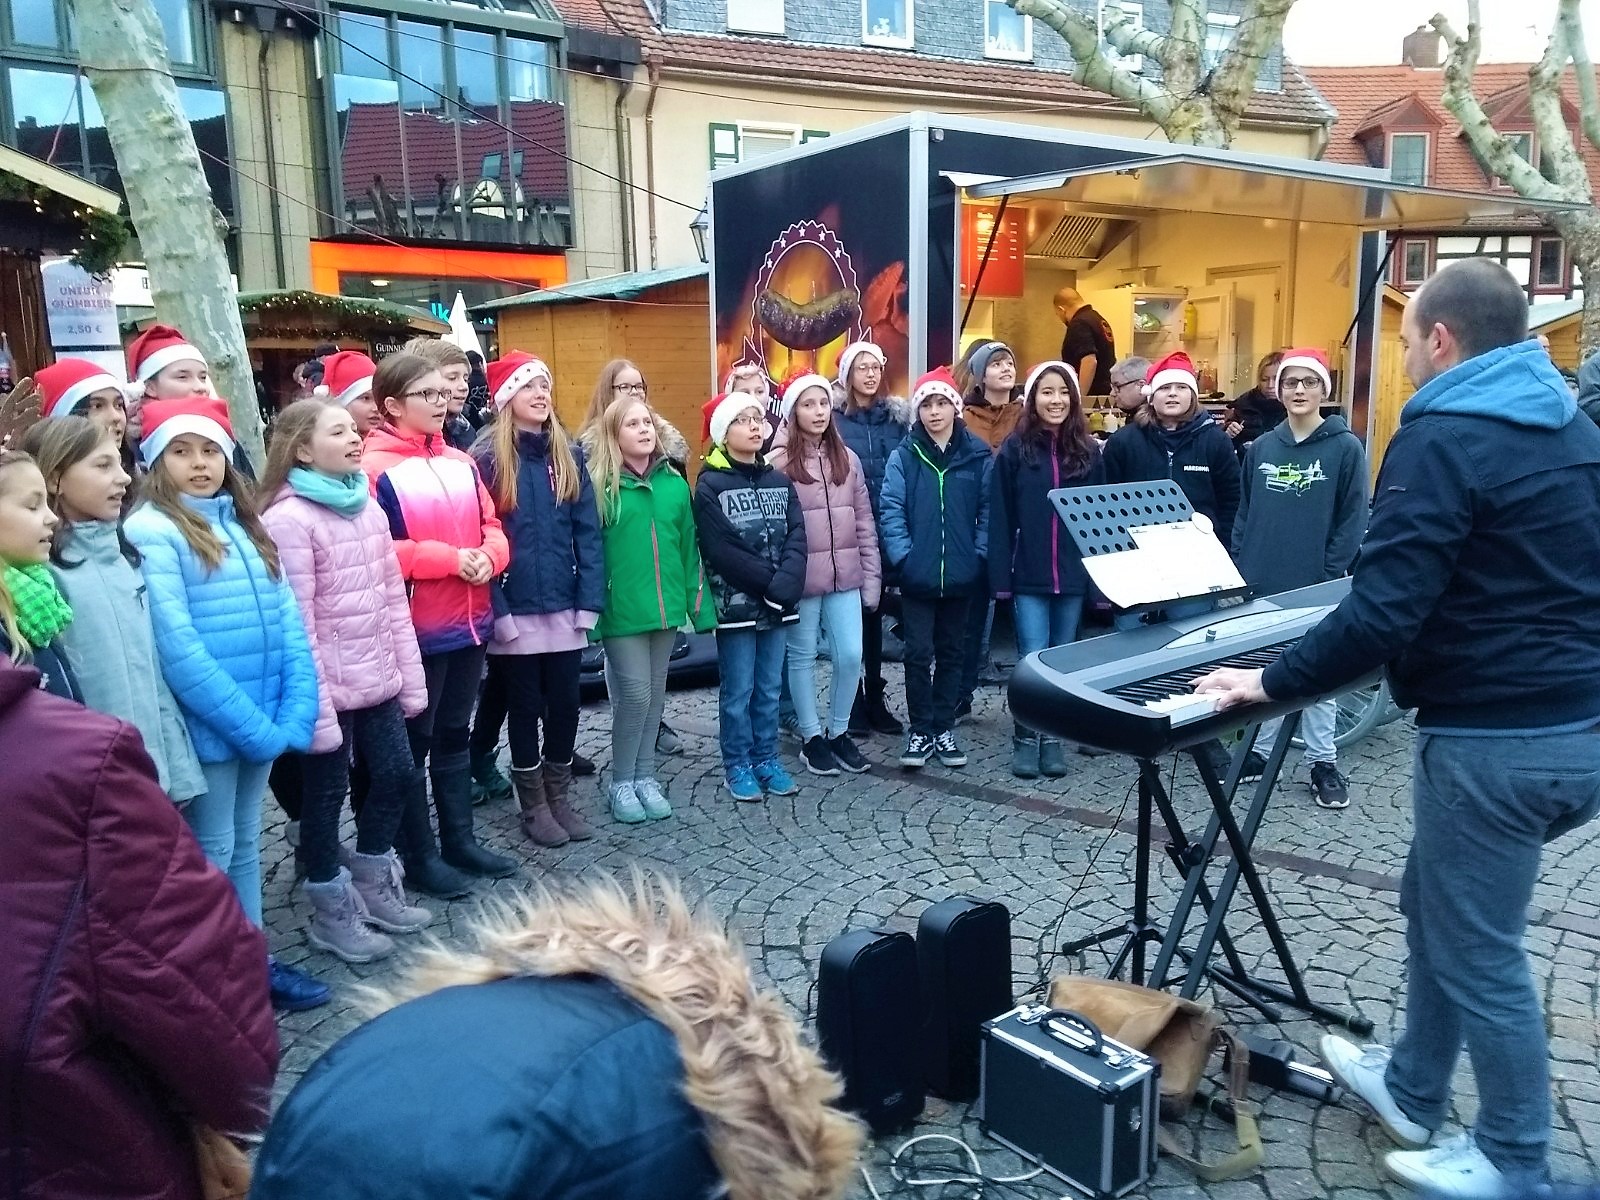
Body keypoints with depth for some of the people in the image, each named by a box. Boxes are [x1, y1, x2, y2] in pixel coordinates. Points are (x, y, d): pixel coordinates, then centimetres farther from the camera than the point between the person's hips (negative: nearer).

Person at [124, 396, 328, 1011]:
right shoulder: (150, 531, -11)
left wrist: (295, 712, -7)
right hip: (207, 725, -6)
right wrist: (252, 723, -19)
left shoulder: (244, 525, 10)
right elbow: (176, 646, -19)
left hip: (265, 718, 6)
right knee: (212, 854, 7)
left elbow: (287, 620, 5)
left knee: (244, 845, 18)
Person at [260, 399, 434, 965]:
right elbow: (295, 624, -18)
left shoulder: (367, 508, 8)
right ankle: (332, 912, 26)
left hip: (378, 681, 7)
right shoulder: (288, 519, -15)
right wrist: (316, 708, -19)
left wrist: (410, 677, 9)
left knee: (398, 775, 15)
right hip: (330, 688, -7)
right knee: (326, 794, 8)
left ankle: (372, 887, 36)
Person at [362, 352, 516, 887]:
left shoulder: (460, 462, 9)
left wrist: (487, 556, -10)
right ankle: (417, 855, 18)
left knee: (454, 734, 17)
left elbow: (491, 525, 12)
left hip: (471, 621, 7)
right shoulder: (375, 468, -11)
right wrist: (450, 558, -20)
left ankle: (460, 839, 29)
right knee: (414, 742, 7)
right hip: (416, 629, -6)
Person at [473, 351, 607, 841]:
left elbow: (587, 531, 4)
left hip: (565, 607, 4)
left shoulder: (570, 455, 7)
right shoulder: (488, 459, -6)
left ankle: (559, 797, 28)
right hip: (516, 611, -4)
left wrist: (590, 600, -4)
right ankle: (533, 805, 23)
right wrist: (497, 610, -16)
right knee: (526, 707, 8)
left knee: (565, 704, 11)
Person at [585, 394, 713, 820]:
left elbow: (689, 548, 10)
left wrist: (697, 600, 8)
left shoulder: (674, 484, 7)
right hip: (622, 608, -5)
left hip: (664, 605, 5)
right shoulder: (601, 485, -6)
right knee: (635, 692, -6)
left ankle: (645, 776, 25)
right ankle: (622, 782, 11)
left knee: (655, 694, 12)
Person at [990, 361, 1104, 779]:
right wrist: (1001, 576, -9)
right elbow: (1000, 518, -3)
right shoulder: (1015, 450, -1)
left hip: (1074, 573, 3)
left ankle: (1053, 738, 20)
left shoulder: (1088, 451, 6)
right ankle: (1025, 738, 10)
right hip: (1029, 575, -2)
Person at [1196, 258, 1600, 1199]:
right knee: (1438, 905, 22)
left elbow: (1384, 612, -24)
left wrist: (1272, 682, -14)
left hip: (1496, 737, -9)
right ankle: (1411, 1090, 38)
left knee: (1478, 946, 8)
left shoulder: (1445, 438, -17)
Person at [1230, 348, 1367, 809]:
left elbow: (1352, 520, -5)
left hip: (1316, 586, -4)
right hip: (1261, 583, 4)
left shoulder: (1345, 447, -3)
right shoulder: (1260, 447, 9)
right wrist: (1239, 567, 3)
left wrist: (1332, 577, -11)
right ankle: (1258, 752, 23)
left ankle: (1323, 763, 16)